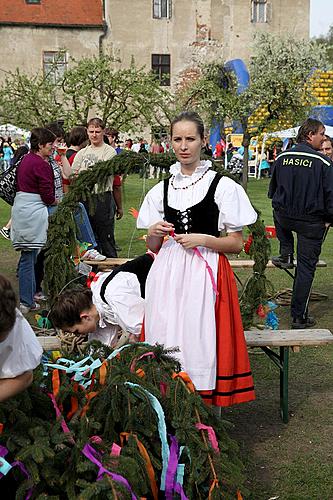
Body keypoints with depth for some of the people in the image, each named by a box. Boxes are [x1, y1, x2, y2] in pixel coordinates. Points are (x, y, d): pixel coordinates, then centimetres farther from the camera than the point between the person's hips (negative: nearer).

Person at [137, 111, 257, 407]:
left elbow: (236, 244, 1)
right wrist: (154, 234, -5)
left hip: (205, 274, -3)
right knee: (166, 342, 2)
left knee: (200, 343, -7)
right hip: (167, 275, 4)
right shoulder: (161, 190, 12)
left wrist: (203, 240, -13)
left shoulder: (223, 186, 0)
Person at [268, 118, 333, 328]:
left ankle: (286, 254, 25)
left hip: (283, 216, 4)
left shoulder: (282, 158, 1)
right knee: (306, 268, 6)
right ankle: (300, 317, 11)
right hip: (311, 222, -4)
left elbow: (272, 191, 12)